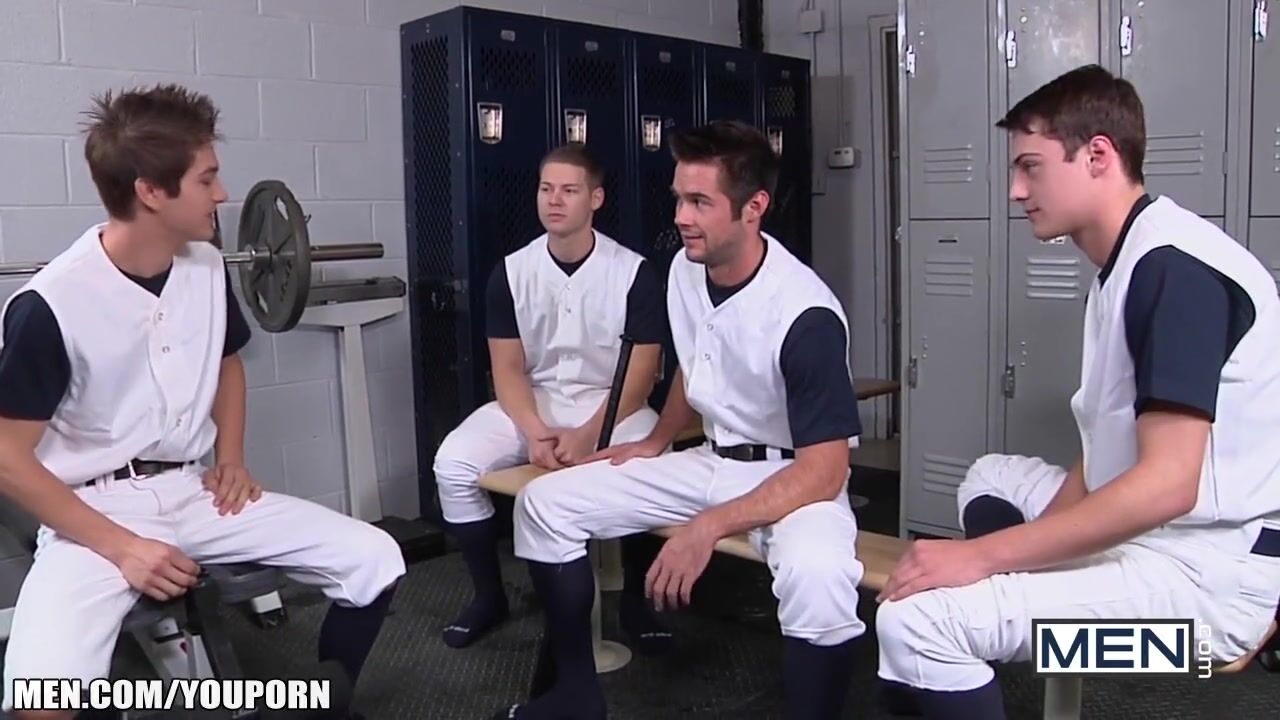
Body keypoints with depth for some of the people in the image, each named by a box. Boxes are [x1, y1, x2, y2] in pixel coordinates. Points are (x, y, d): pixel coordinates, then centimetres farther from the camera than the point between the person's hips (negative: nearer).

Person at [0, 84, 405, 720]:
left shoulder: (207, 268, 0)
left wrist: (231, 461, 5)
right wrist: (120, 546, -17)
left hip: (195, 491, 5)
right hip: (95, 511, -5)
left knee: (374, 561, -9)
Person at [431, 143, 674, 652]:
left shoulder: (634, 272, -9)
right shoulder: (512, 271, -1)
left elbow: (640, 375, -10)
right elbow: (507, 369, -3)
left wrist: (587, 436, -23)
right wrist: (536, 433, -21)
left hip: (610, 403, -2)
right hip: (531, 403, 3)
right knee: (454, 464, -21)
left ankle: (635, 598, -5)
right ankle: (488, 595, 3)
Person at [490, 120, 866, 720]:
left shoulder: (805, 314, -27)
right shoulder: (685, 270, -5)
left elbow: (823, 471, -28)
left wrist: (709, 527, -35)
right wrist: (656, 444, 21)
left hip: (791, 478, -7)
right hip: (709, 460, 7)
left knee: (817, 574, -41)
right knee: (544, 502, 0)